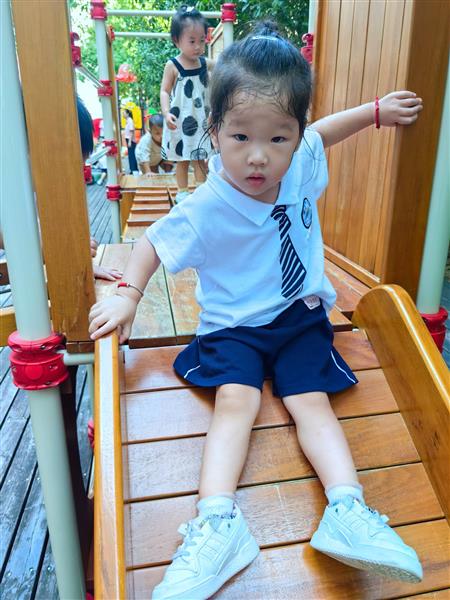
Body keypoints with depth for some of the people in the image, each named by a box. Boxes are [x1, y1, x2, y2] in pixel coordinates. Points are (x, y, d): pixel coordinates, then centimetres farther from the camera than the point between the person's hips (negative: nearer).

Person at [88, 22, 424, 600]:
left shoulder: (301, 162, -5)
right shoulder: (206, 208, -17)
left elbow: (324, 130, 18)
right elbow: (154, 242, -5)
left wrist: (377, 109, 16)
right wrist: (127, 294, -16)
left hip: (300, 315, 3)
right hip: (234, 325, -2)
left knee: (311, 401, -16)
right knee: (235, 400, -24)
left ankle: (347, 512, -20)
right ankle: (217, 522, -28)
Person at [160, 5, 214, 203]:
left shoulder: (206, 63, 3)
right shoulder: (172, 66, -8)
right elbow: (164, 91, -9)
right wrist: (166, 113, -22)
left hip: (201, 119, 3)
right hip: (180, 121, -3)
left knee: (200, 157, 7)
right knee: (181, 158, 8)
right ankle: (182, 191, 20)